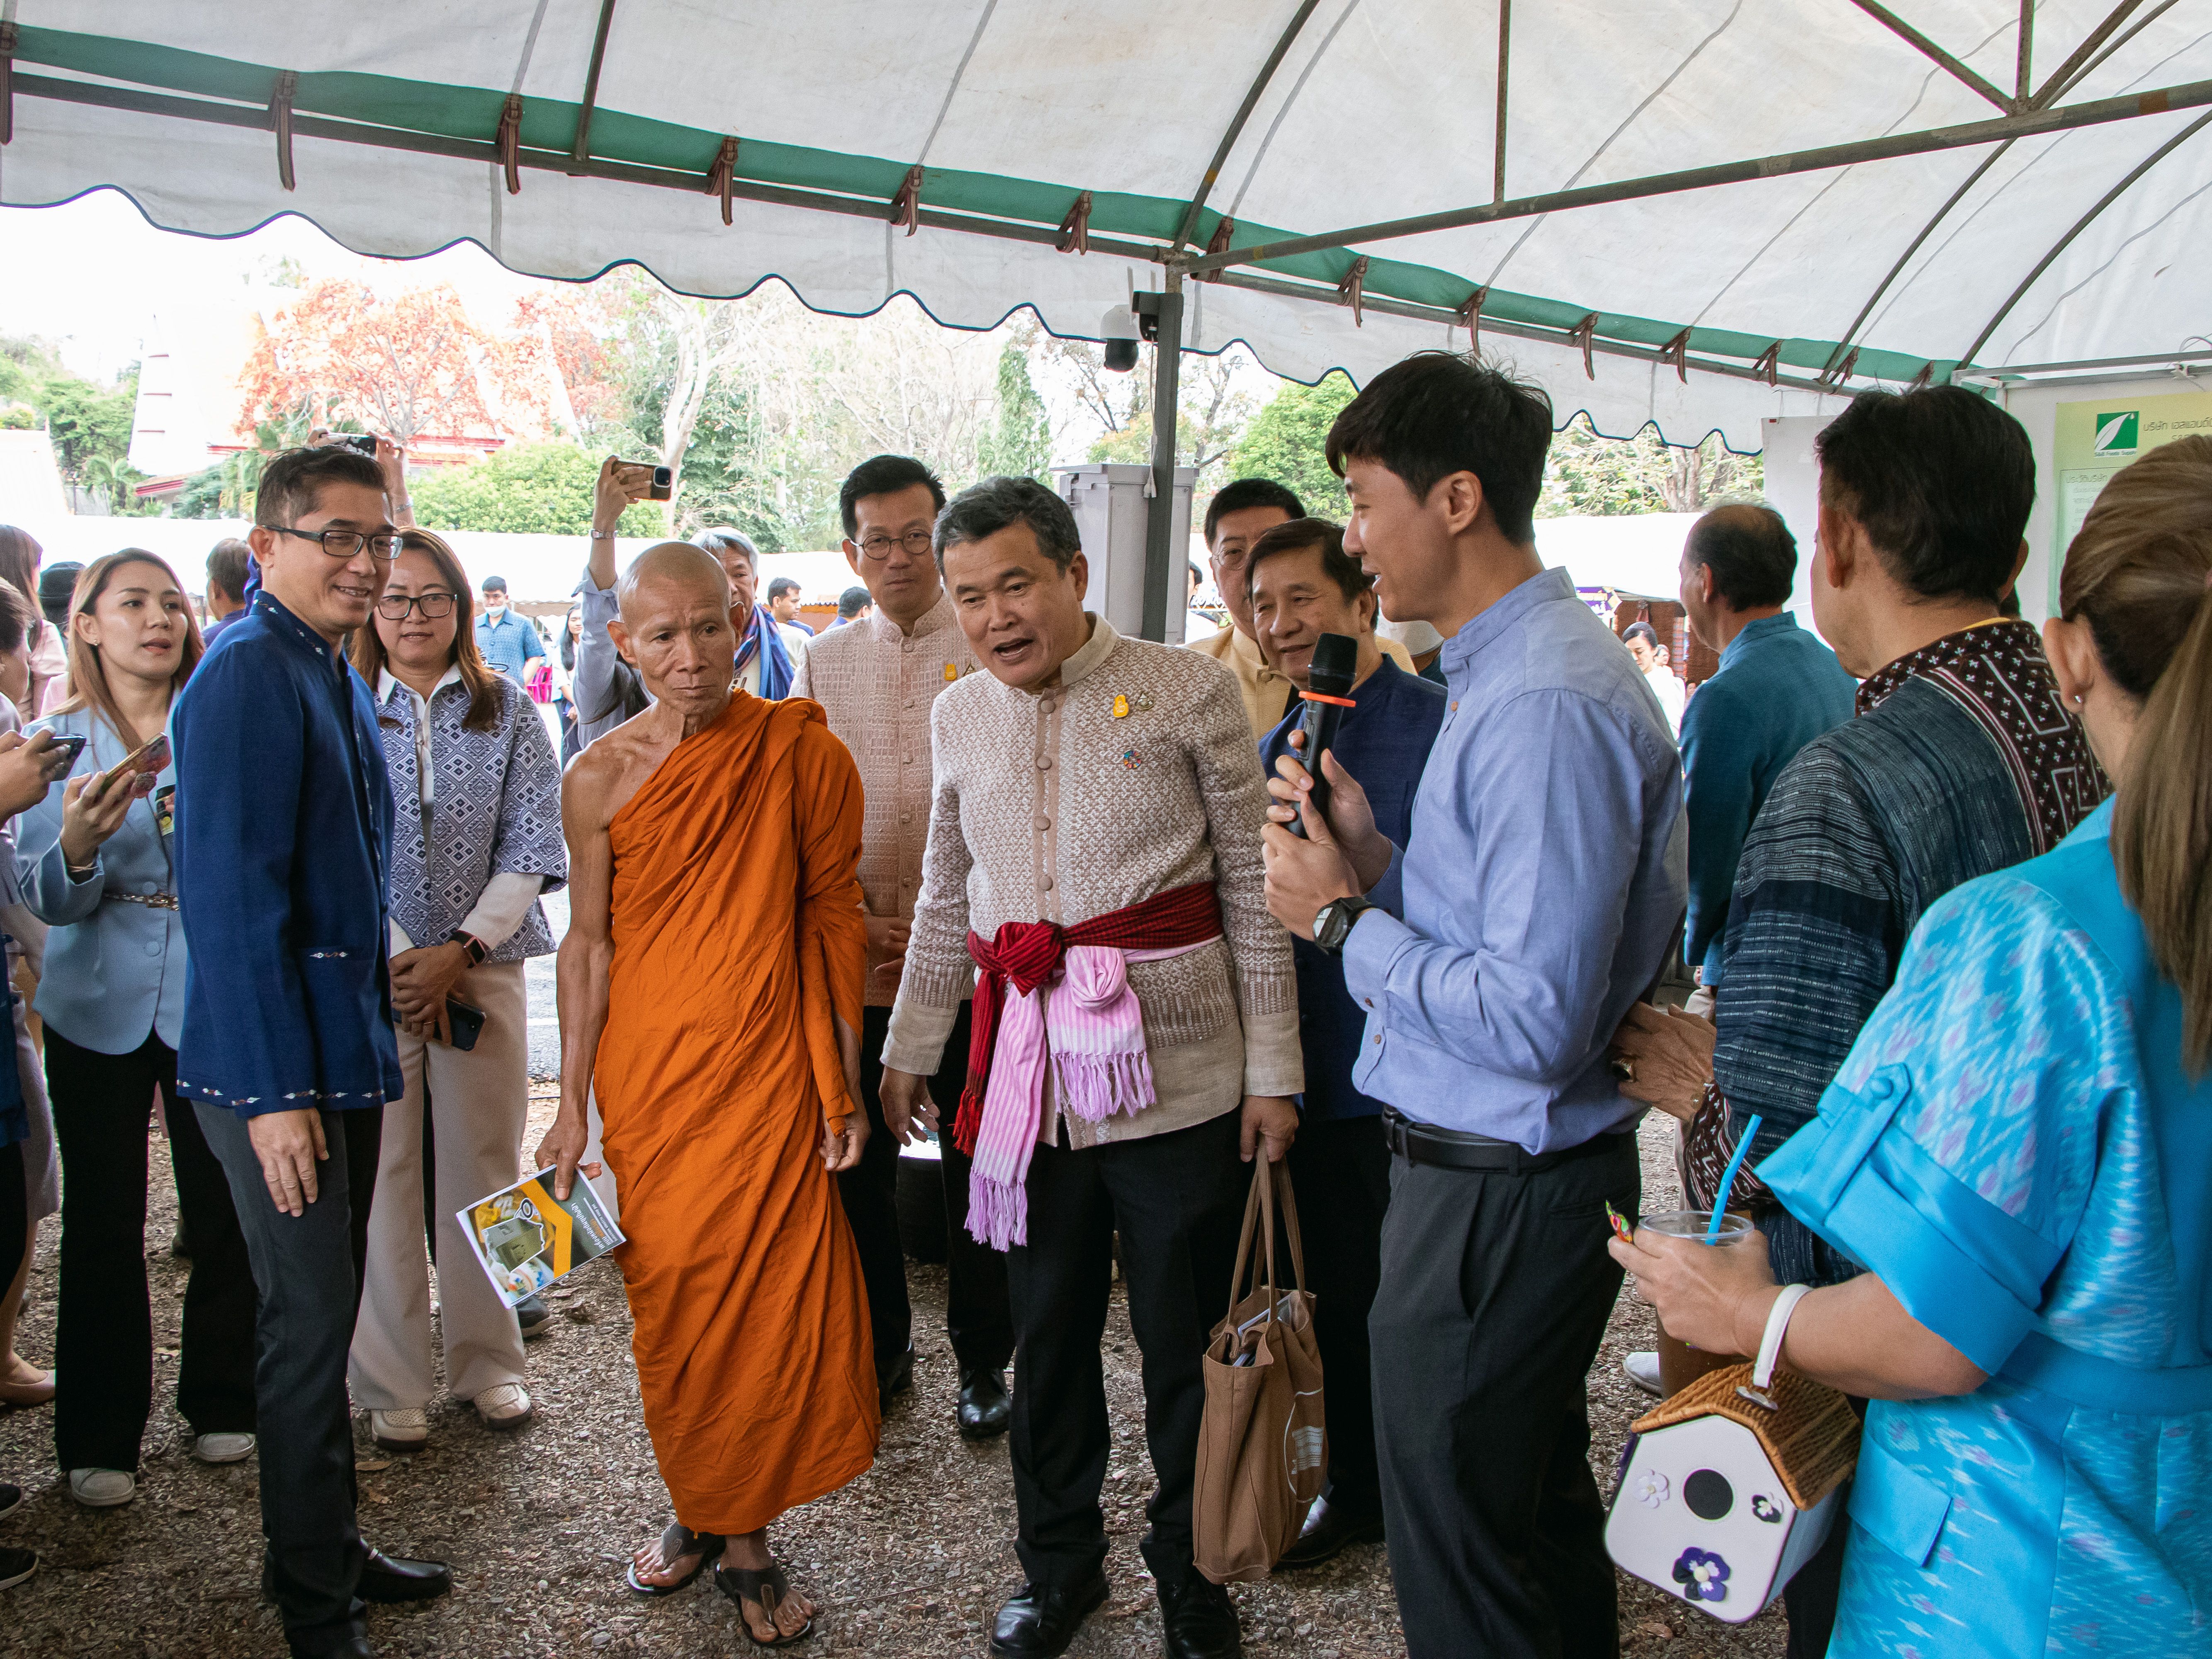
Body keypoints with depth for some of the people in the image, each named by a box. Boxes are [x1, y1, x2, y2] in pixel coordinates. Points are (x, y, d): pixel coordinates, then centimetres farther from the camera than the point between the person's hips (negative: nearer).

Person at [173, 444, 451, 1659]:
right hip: (276, 1067, -9)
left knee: (326, 1315, 18)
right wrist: (274, 1091, -22)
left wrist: (367, 1039, 15)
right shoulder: (247, 677, -17)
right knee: (309, 1322, 0)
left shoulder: (338, 675, 12)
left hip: (343, 1046, 9)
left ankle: (327, 1549, 33)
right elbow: (231, 897, -22)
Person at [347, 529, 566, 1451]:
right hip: (366, 970, -1)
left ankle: (489, 1364, 19)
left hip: (484, 965, 1)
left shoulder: (507, 709, 6)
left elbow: (534, 847, 1)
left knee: (483, 1167, 5)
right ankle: (391, 1384, 13)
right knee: (382, 1175, 1)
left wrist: (463, 948, -9)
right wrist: (400, 959, -9)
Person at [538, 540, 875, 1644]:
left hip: (770, 1074, -1)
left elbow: (835, 917, -1)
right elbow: (589, 941, 3)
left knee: (773, 1297, 0)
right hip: (649, 1077, 1)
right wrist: (572, 1106, 3)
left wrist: (845, 1087, -1)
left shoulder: (801, 752, -5)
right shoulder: (601, 778, -2)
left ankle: (744, 1535, 21)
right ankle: (698, 1510, 32)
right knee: (673, 1301, 9)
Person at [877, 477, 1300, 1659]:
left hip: (1175, 1075, -3)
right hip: (1030, 1071, 4)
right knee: (1047, 1334, 15)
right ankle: (1059, 1564, 36)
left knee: (1185, 1340, 9)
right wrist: (909, 1047, 22)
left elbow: (1253, 888, -2)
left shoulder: (1188, 689, -4)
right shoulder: (959, 717, 9)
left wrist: (1272, 1071, -3)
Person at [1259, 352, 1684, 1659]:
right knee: (1544, 1505, 27)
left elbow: (1535, 1021, -28)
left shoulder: (1547, 706, -24)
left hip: (1500, 1196, -10)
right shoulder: (1508, 668, 10)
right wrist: (1376, 857, 1)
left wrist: (1343, 920, -17)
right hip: (1520, 1173, 10)